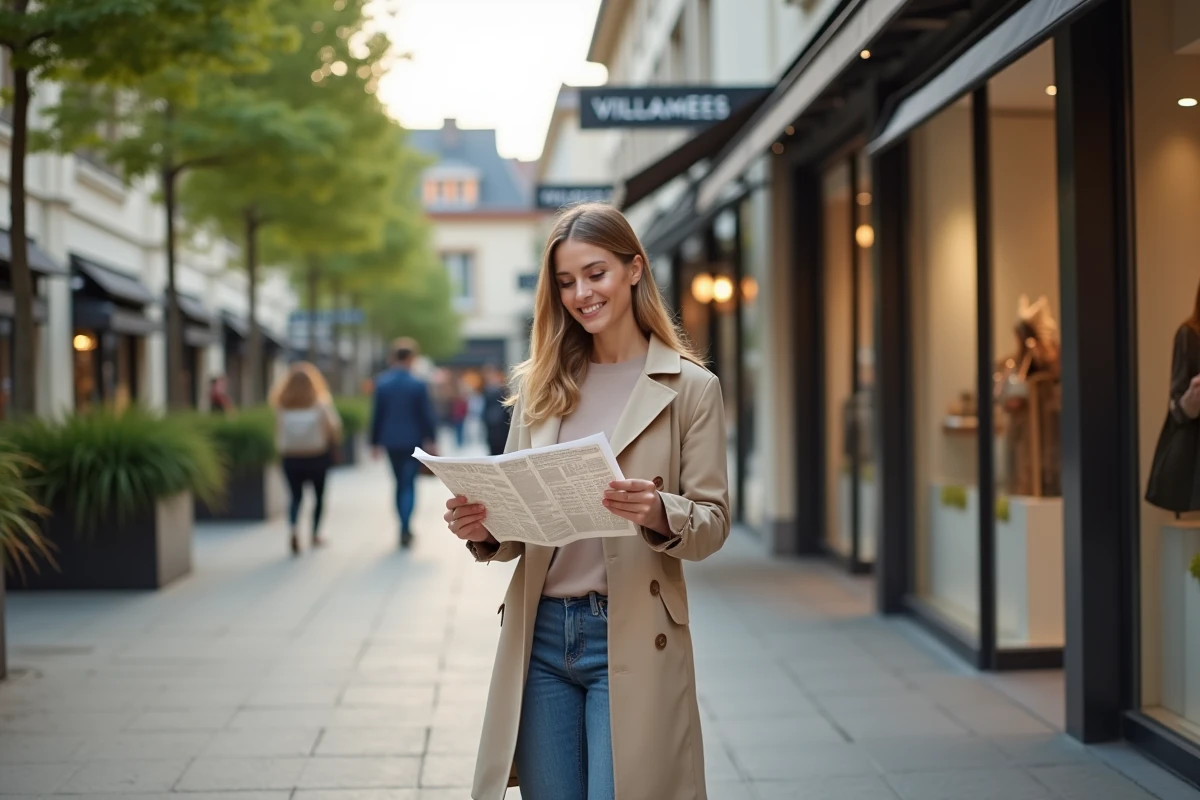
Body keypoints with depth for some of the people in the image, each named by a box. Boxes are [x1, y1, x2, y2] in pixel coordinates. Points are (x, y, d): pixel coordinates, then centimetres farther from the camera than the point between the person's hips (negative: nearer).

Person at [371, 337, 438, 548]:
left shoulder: (381, 383, -2)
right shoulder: (418, 384, -11)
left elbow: (376, 414, 2)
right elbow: (427, 415, -10)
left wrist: (376, 442, 8)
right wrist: (430, 439, -2)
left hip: (391, 441, 3)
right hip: (413, 441, -3)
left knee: (400, 482, 16)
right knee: (409, 484, -1)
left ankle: (405, 529, 21)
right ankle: (404, 528, -14)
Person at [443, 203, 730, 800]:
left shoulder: (690, 388, -1)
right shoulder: (541, 387, 10)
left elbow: (713, 521, -3)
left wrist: (658, 513, -23)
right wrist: (482, 529, -10)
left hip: (632, 639, -4)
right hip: (540, 634, 4)